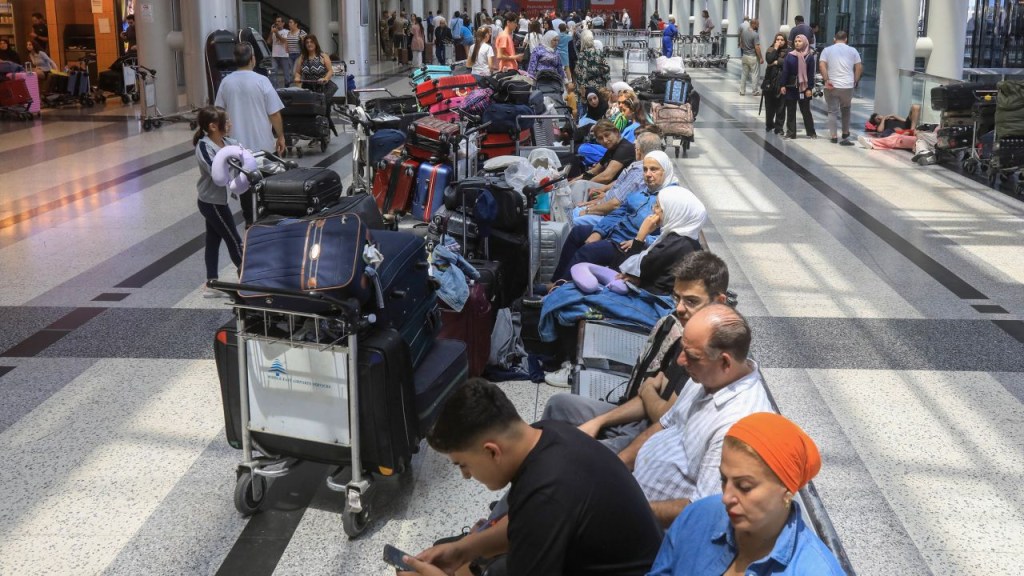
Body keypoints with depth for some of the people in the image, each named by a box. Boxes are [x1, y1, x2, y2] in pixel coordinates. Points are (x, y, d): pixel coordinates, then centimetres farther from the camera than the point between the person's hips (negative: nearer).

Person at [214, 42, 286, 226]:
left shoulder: (226, 82, -1)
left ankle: (249, 221, 17)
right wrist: (281, 136, 0)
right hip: (262, 143, -3)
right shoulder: (261, 81, -13)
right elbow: (274, 114, -12)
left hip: (238, 142, 3)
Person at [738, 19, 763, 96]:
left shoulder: (743, 31, 2)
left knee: (744, 73, 12)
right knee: (754, 74, 4)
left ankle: (742, 91, 14)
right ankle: (756, 91, 11)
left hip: (744, 55, 7)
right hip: (753, 57, -7)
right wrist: (761, 58, -13)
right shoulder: (755, 35, -20)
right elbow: (757, 47, -20)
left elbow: (741, 43, 12)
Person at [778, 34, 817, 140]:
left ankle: (811, 132, 15)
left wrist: (809, 88, -8)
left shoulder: (809, 57, -3)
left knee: (806, 111, 5)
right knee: (790, 111, 6)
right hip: (791, 87, 2)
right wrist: (782, 85, -6)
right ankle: (790, 133, 12)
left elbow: (811, 74, -4)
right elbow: (785, 71, 1)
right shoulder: (789, 56, 2)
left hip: (804, 88, -2)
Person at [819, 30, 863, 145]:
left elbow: (822, 65, -9)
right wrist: (855, 81, 12)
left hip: (832, 86, -1)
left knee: (832, 111, 6)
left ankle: (833, 136, 2)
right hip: (848, 86, 1)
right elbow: (859, 67, 4)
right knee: (846, 110, 20)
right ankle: (845, 134, 28)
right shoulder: (852, 50, 8)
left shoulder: (827, 50, 5)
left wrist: (826, 80, -9)